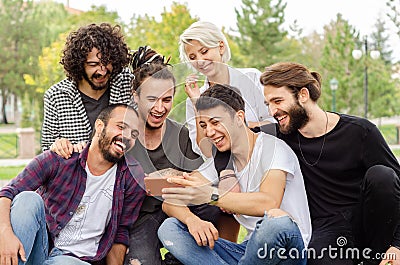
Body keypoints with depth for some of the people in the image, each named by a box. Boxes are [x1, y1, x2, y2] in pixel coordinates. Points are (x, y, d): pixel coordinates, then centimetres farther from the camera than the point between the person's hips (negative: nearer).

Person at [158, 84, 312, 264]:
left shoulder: (273, 148, -10)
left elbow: (269, 203, -28)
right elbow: (170, 201, 3)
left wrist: (211, 195, -38)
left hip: (288, 250, -5)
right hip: (250, 250, 6)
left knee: (278, 219, -40)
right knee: (168, 228, -7)